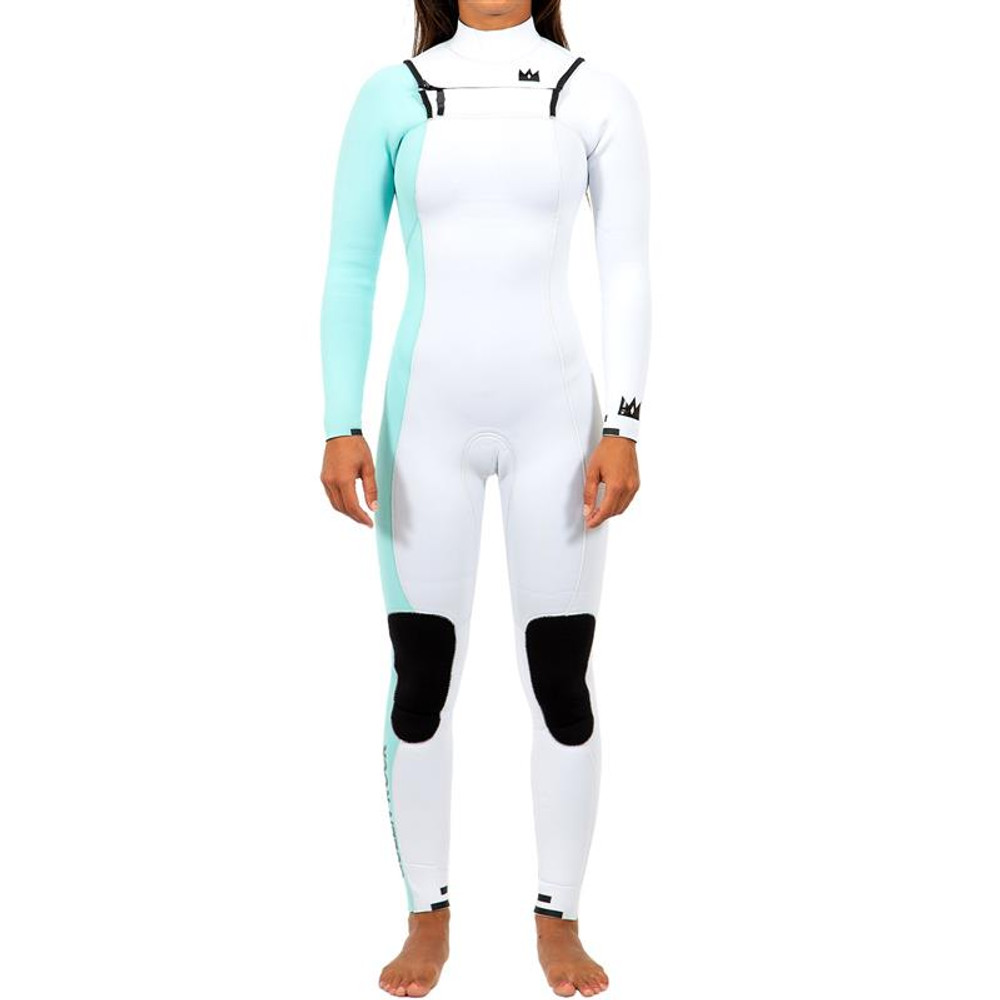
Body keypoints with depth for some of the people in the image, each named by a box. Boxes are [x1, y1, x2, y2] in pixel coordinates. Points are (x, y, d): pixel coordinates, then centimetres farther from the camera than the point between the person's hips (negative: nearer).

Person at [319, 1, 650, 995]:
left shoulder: (595, 95, 2)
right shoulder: (392, 96, 2)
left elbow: (626, 272, 1)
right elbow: (349, 270, 1)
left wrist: (621, 426, -7)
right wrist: (342, 428, -6)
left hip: (555, 414, 0)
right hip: (429, 417, 0)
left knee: (562, 677, 3)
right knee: (422, 679, 5)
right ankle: (427, 920, 21)